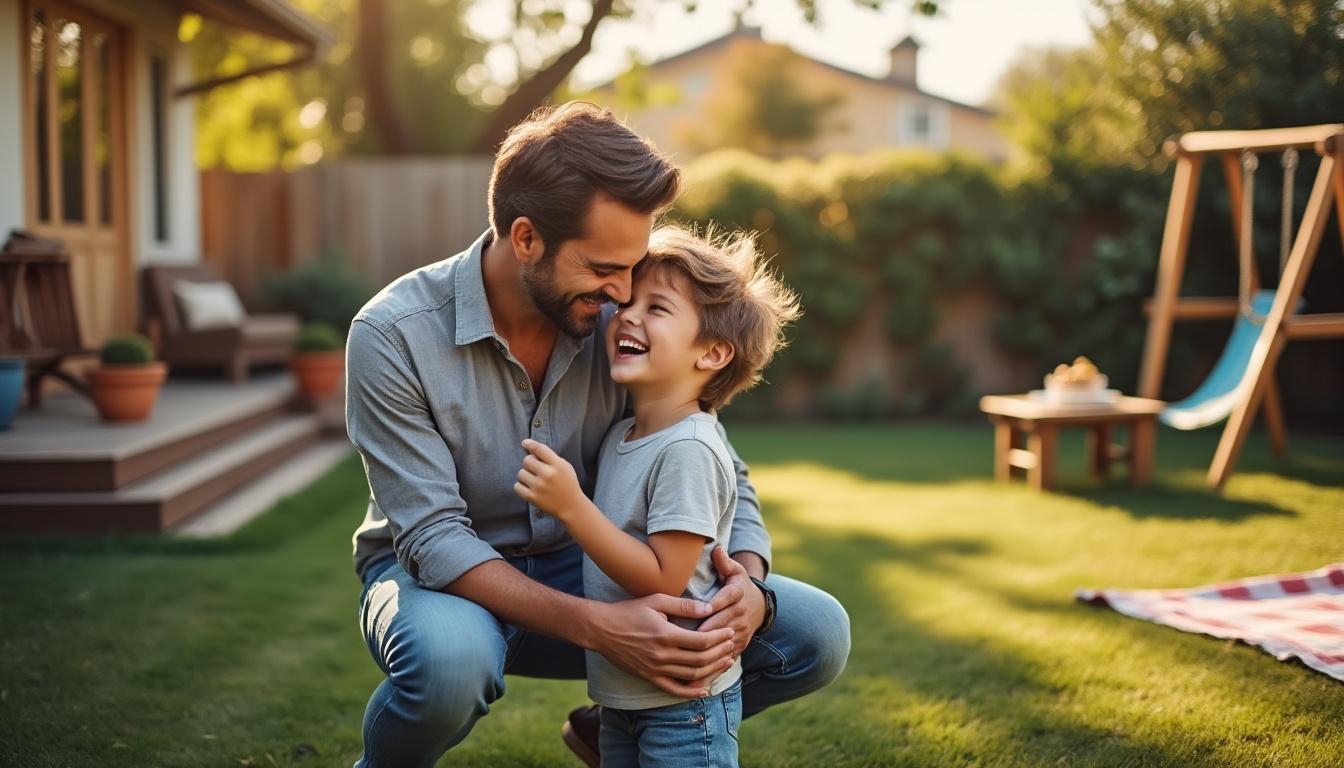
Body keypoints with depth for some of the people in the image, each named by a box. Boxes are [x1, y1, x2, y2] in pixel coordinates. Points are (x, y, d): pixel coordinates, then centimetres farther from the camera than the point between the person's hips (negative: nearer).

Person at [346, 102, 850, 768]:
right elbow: (434, 537, -25)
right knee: (451, 658, -42)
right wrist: (595, 626, -38)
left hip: (579, 570, 4)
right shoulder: (394, 336, -22)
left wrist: (749, 584, -26)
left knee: (815, 633, -11)